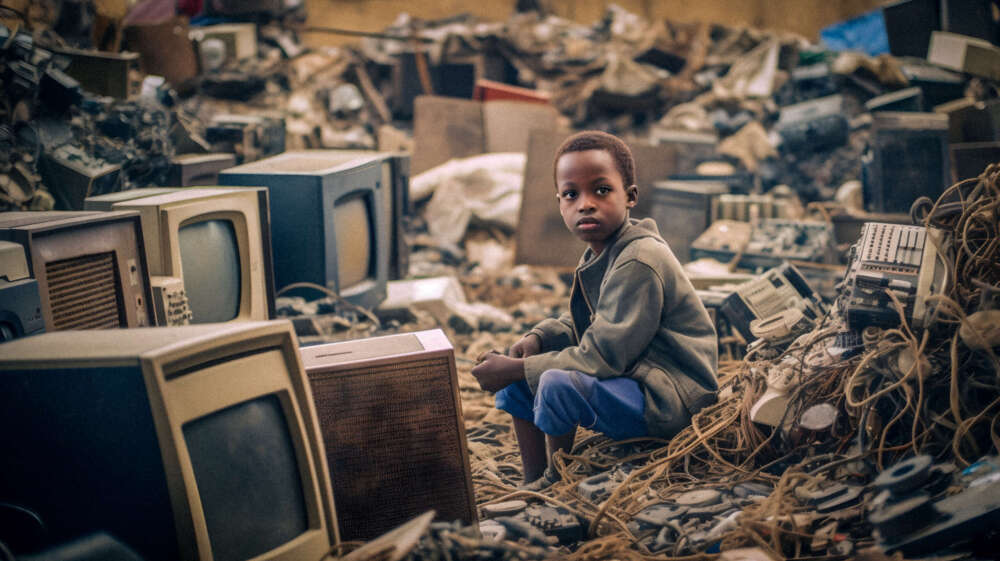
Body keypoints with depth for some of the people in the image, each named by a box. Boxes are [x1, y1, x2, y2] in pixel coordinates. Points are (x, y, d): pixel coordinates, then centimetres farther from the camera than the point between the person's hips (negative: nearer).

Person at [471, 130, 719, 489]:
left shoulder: (638, 263, -25)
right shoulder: (600, 255, 6)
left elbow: (601, 357, -27)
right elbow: (586, 325, 21)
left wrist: (515, 369, -23)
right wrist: (538, 337, 0)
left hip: (670, 398, -10)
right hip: (630, 378, 10)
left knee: (558, 385, -32)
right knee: (515, 377, 11)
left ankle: (555, 482, -5)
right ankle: (532, 483, 17)